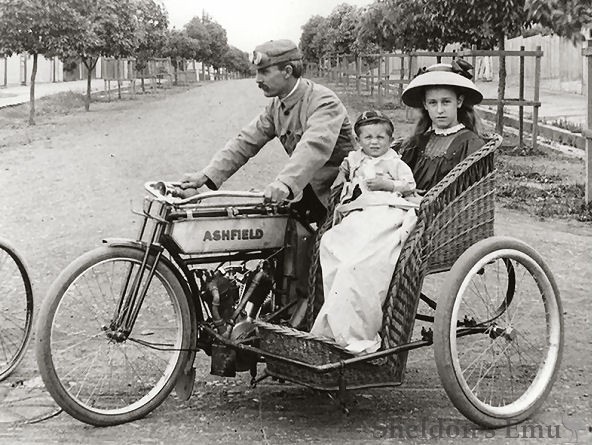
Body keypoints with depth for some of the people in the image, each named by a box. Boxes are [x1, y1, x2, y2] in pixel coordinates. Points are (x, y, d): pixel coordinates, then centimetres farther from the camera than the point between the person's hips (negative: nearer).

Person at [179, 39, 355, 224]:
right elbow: (246, 141, 1)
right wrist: (206, 176, -11)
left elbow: (315, 146, -38)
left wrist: (285, 182, -54)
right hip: (309, 189, 7)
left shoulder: (324, 102, -21)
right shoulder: (276, 106, 5)